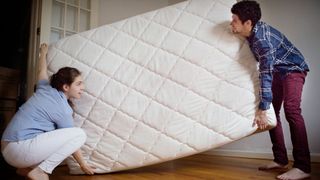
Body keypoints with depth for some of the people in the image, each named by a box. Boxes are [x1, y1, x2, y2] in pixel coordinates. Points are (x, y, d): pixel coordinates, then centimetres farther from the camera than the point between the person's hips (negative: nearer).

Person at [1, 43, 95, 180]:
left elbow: (42, 70, 30)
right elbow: (71, 140, -3)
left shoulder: (45, 89, 9)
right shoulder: (63, 110, -11)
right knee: (80, 134, -13)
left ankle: (27, 167, 18)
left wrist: (43, 53, 49)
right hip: (19, 149, -9)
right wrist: (83, 165, 10)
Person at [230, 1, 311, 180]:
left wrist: (262, 109, -35)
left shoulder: (262, 39, -33)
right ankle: (281, 159, 9)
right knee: (272, 111, 2)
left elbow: (266, 75, -35)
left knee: (291, 109, -25)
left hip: (293, 68, -8)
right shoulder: (253, 31, -8)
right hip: (278, 70, 9)